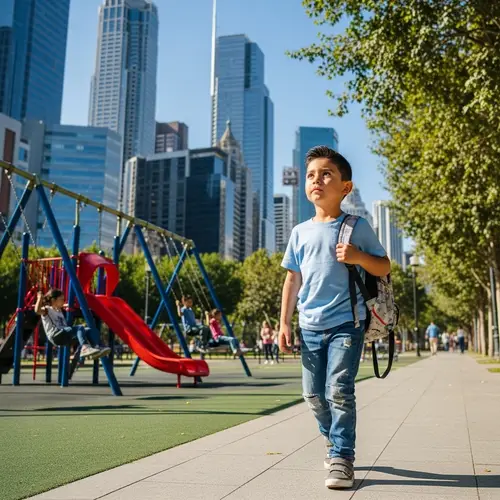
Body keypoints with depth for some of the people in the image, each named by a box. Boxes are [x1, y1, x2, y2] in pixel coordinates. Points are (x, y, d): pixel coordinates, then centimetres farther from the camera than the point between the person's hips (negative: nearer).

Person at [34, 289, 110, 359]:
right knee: (79, 328, -27)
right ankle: (85, 348, -48)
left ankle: (97, 347, -31)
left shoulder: (60, 310, 29)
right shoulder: (46, 310, 4)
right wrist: (40, 298, -10)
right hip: (55, 336, -8)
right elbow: (37, 310, -18)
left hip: (64, 336, 8)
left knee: (88, 330, -9)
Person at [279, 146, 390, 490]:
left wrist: (359, 257, -20)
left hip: (346, 322, -4)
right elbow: (293, 280, 11)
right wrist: (285, 323, 7)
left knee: (339, 390, -10)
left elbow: (384, 268, 1)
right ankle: (335, 440, 34)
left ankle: (342, 456, 3)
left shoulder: (357, 227, -2)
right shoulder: (300, 232, 7)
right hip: (310, 326, 4)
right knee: (314, 394, 11)